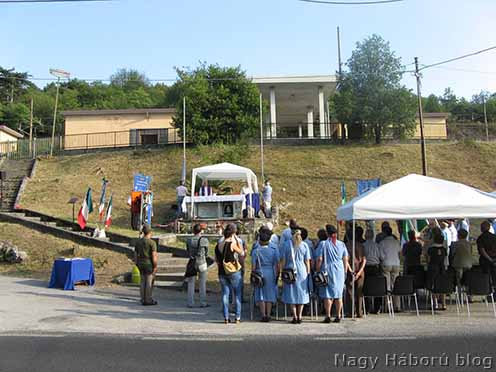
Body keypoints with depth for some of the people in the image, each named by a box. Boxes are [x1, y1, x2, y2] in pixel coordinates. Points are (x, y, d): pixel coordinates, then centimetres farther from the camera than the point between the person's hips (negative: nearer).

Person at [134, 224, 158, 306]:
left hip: (141, 264, 6)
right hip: (149, 264, -6)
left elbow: (135, 254, 9)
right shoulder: (152, 242, -13)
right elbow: (154, 256, -17)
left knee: (143, 282, 12)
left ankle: (143, 300, 16)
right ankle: (148, 300, 6)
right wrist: (155, 266, -11)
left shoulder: (138, 242, 5)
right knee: (149, 283, 2)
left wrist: (137, 264, 17)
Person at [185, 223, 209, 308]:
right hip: (202, 263, -2)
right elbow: (206, 253, 0)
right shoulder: (204, 240, -9)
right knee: (203, 283, 10)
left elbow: (188, 252, 4)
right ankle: (203, 302, 13)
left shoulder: (189, 240, -4)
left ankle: (190, 303, 13)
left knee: (191, 283, 11)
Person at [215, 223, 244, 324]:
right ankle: (238, 318, 10)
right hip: (234, 272, -4)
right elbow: (242, 253, -1)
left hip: (222, 272, 4)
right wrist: (237, 241, 0)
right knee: (237, 295, 9)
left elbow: (216, 259, 8)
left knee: (225, 294, 11)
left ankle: (226, 318, 11)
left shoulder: (218, 245, 1)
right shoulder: (232, 244, -15)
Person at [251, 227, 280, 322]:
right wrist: (277, 275, 7)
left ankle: (263, 315, 7)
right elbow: (277, 265, -2)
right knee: (270, 295, 12)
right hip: (270, 274, 2)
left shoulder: (256, 250, -7)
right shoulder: (274, 250, -2)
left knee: (261, 295, 8)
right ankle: (268, 315, 13)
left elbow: (253, 266, -6)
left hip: (260, 273, -2)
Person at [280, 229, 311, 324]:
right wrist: (308, 273, 8)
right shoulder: (304, 245, 1)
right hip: (302, 272, 1)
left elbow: (283, 260, -1)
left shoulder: (287, 244, -1)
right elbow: (307, 262, 1)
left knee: (291, 295, 7)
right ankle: (299, 317, 10)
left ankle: (295, 317, 3)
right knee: (301, 294, 11)